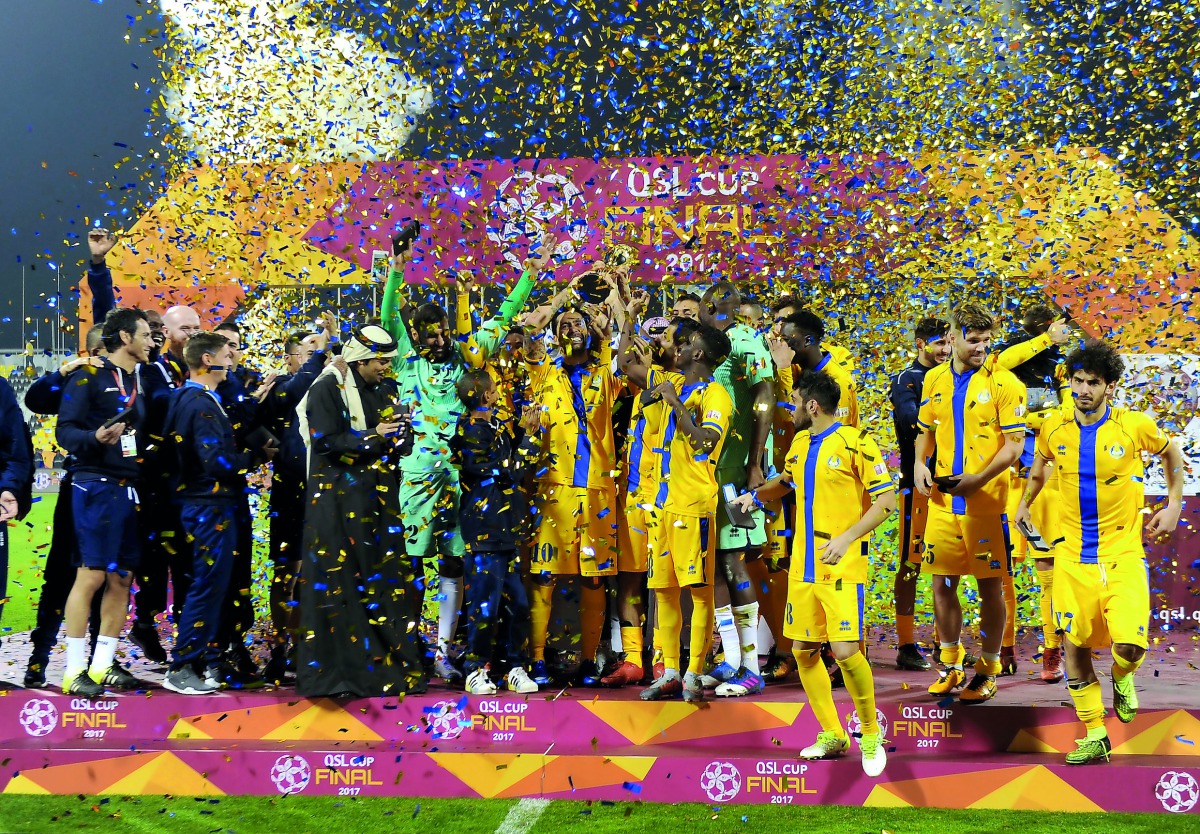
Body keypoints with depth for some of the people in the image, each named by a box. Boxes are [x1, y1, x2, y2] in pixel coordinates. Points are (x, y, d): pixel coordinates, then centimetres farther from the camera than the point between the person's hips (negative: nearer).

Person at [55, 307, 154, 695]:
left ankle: (103, 664, 13)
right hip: (97, 486, -7)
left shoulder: (141, 382, 16)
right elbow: (65, 430, -11)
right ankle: (75, 671, -6)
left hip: (131, 489, 7)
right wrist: (94, 438, -28)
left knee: (122, 578, 6)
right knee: (92, 575, -10)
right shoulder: (89, 376, -5)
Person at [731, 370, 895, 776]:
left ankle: (871, 735, 5)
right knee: (803, 650, 7)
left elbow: (886, 500, -12)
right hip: (803, 566, 8)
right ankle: (832, 735, 21)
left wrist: (847, 538, -22)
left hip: (842, 567, -8)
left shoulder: (856, 443, -11)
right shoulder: (800, 442, 12)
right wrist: (757, 495, 13)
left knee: (845, 651, -15)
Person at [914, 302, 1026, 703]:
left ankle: (989, 668, 15)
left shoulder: (1003, 383, -7)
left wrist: (979, 479, -21)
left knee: (990, 587, 3)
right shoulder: (934, 380, 8)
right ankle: (950, 665, 24)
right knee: (942, 584, 9)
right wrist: (919, 463, 1)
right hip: (942, 502, 4)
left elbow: (1014, 444, -10)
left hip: (986, 503, -4)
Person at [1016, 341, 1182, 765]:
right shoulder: (1054, 428, -1)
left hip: (1122, 553, -3)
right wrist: (1025, 503, 18)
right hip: (1072, 555, 3)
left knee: (1130, 645, -17)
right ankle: (1095, 737, 17)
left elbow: (1172, 453, 11)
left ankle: (1122, 679, 21)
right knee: (1075, 646, 3)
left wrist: (1174, 506, 5)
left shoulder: (1135, 426, -9)